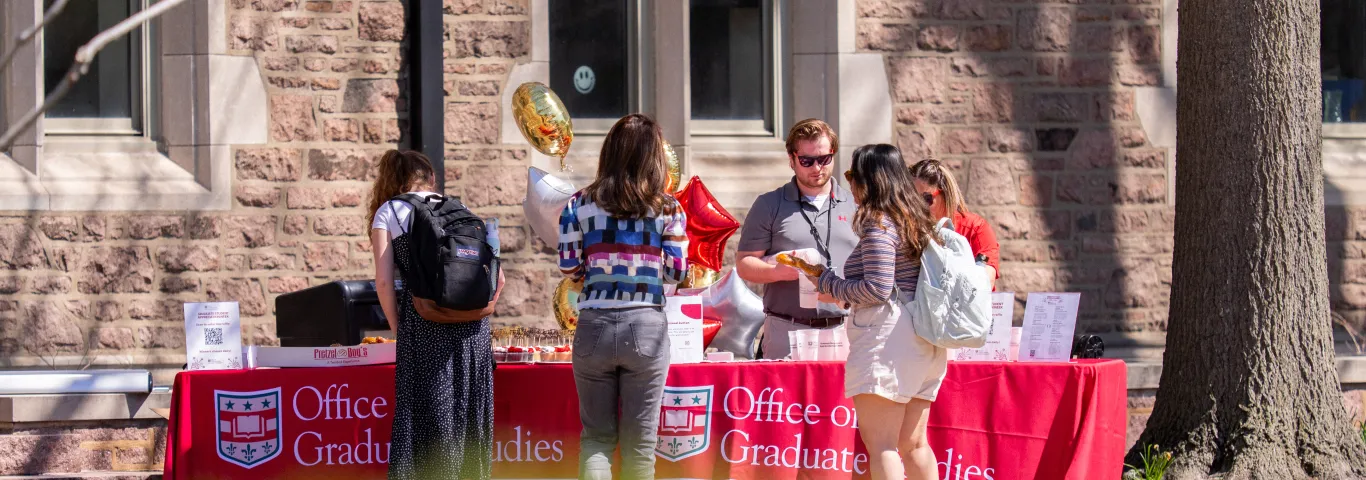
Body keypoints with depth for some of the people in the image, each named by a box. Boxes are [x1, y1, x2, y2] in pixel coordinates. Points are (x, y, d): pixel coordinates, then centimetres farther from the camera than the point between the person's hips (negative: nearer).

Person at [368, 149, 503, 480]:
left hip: (426, 326, -3)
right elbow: (497, 277, 12)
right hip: (474, 327, 3)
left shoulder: (387, 213, 8)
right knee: (470, 417, 10)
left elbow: (384, 282, -3)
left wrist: (398, 330, 6)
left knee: (429, 416, -2)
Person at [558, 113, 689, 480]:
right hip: (646, 327, -1)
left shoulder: (579, 205, 1)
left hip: (594, 326, 1)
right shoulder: (667, 209, -1)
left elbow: (568, 268, 2)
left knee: (596, 436, 10)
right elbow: (677, 272, -1)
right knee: (640, 442, 6)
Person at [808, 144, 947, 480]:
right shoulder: (917, 221, 17)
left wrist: (828, 284, -4)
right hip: (923, 338, 10)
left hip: (887, 338, -10)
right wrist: (849, 296, 23)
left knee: (880, 444, -10)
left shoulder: (878, 225, -10)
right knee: (913, 443, 13)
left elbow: (878, 288, -18)